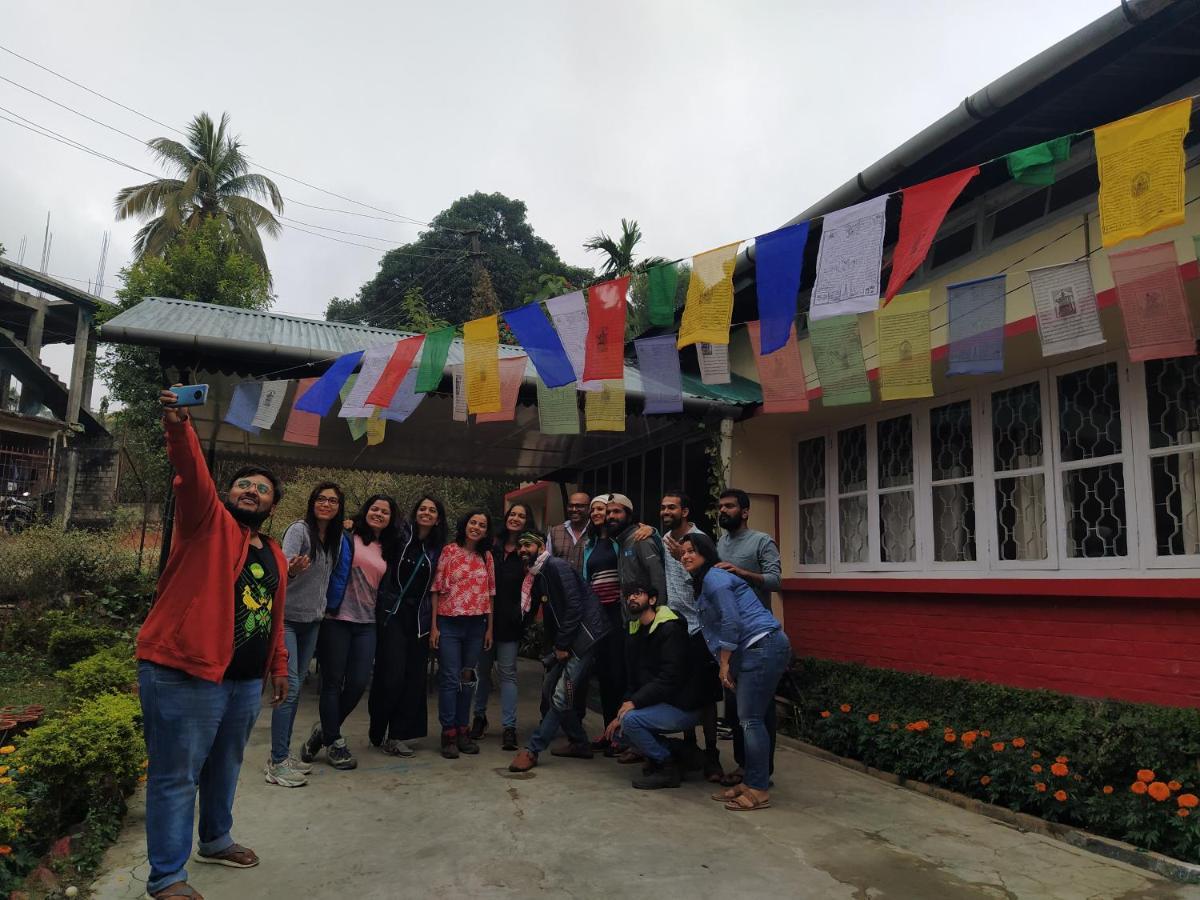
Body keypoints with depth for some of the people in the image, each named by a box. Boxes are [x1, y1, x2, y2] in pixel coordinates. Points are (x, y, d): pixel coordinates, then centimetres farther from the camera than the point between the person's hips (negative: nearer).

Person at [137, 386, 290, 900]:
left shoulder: (275, 556, 14)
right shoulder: (207, 522, -4)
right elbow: (192, 476, -23)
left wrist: (278, 668, 22)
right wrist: (179, 427, -39)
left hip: (244, 681, 7)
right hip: (183, 674, -7)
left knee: (224, 768, 22)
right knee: (175, 776, 1)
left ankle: (215, 841, 43)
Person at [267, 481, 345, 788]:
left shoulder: (336, 538, 6)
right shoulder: (299, 530, -13)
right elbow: (283, 567, -26)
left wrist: (323, 607, 9)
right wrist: (293, 569, -47)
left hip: (312, 621, 7)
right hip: (286, 618, -7)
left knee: (296, 687, 11)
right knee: (289, 687, -11)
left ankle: (283, 754, 20)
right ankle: (277, 763, -5)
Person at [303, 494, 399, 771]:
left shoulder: (386, 550, 15)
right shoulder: (348, 537, -2)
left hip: (366, 623, 5)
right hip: (337, 619, -5)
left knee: (358, 683, 1)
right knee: (333, 682, 4)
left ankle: (325, 730, 24)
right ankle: (333, 743, 19)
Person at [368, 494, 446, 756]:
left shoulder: (438, 548, 9)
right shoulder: (401, 535, -2)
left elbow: (434, 588, 13)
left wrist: (434, 623, 9)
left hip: (418, 618, 4)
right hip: (391, 613, -4)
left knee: (414, 677, 3)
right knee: (392, 674, -6)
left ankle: (397, 735, 14)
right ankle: (378, 733, 14)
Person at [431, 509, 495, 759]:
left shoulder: (486, 556, 8)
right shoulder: (449, 551, -3)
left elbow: (490, 593, 10)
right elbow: (436, 589, -4)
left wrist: (490, 628, 8)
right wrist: (434, 626, -8)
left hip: (476, 625, 4)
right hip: (449, 623, -4)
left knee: (467, 679, 11)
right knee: (450, 679, -1)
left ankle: (462, 730, 20)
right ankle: (448, 733, 8)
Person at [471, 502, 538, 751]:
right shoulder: (492, 547, 7)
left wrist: (527, 615, -12)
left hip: (510, 621, -3)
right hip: (485, 616, 3)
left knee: (508, 671, -1)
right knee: (483, 668, 12)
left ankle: (509, 727, 3)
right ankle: (480, 716, 28)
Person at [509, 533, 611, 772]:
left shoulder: (556, 566, -12)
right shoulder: (538, 577, 15)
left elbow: (574, 606, -19)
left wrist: (562, 645, -15)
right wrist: (557, 645, 8)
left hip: (584, 634, -10)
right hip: (566, 639, 10)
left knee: (561, 696, -9)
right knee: (551, 688, 12)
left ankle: (532, 750, -5)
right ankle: (579, 743, 23)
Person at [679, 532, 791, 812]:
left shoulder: (713, 577, -9)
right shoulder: (703, 583, 22)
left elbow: (731, 621, -17)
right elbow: (713, 629, 20)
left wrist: (724, 663, -12)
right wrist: (724, 663, 12)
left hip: (762, 647, -10)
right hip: (754, 651, 10)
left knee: (751, 719, -7)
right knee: (750, 720, 12)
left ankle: (759, 791, 0)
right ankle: (750, 783, 19)